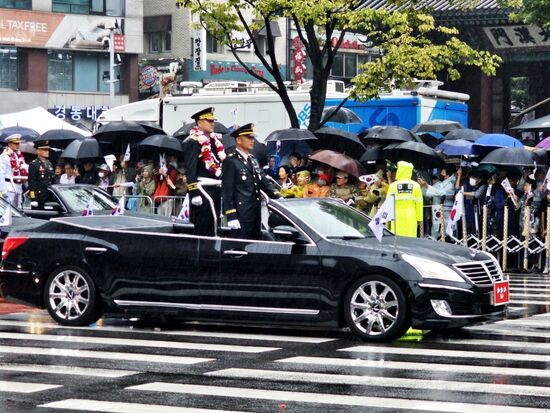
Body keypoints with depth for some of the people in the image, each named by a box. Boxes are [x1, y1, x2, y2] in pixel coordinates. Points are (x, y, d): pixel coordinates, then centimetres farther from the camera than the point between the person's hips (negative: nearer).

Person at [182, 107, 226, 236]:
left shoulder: (215, 140, 17)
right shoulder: (193, 142, -9)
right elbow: (190, 169, -15)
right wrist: (194, 193, -21)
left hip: (216, 190, 8)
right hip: (202, 191, -8)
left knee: (212, 229, 10)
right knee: (202, 229, -4)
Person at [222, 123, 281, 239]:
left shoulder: (254, 161, 19)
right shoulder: (231, 162, -8)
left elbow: (265, 182, 16)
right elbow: (227, 191, -12)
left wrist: (278, 197, -2)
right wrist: (231, 216, -18)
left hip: (256, 216, 8)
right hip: (241, 216, -8)